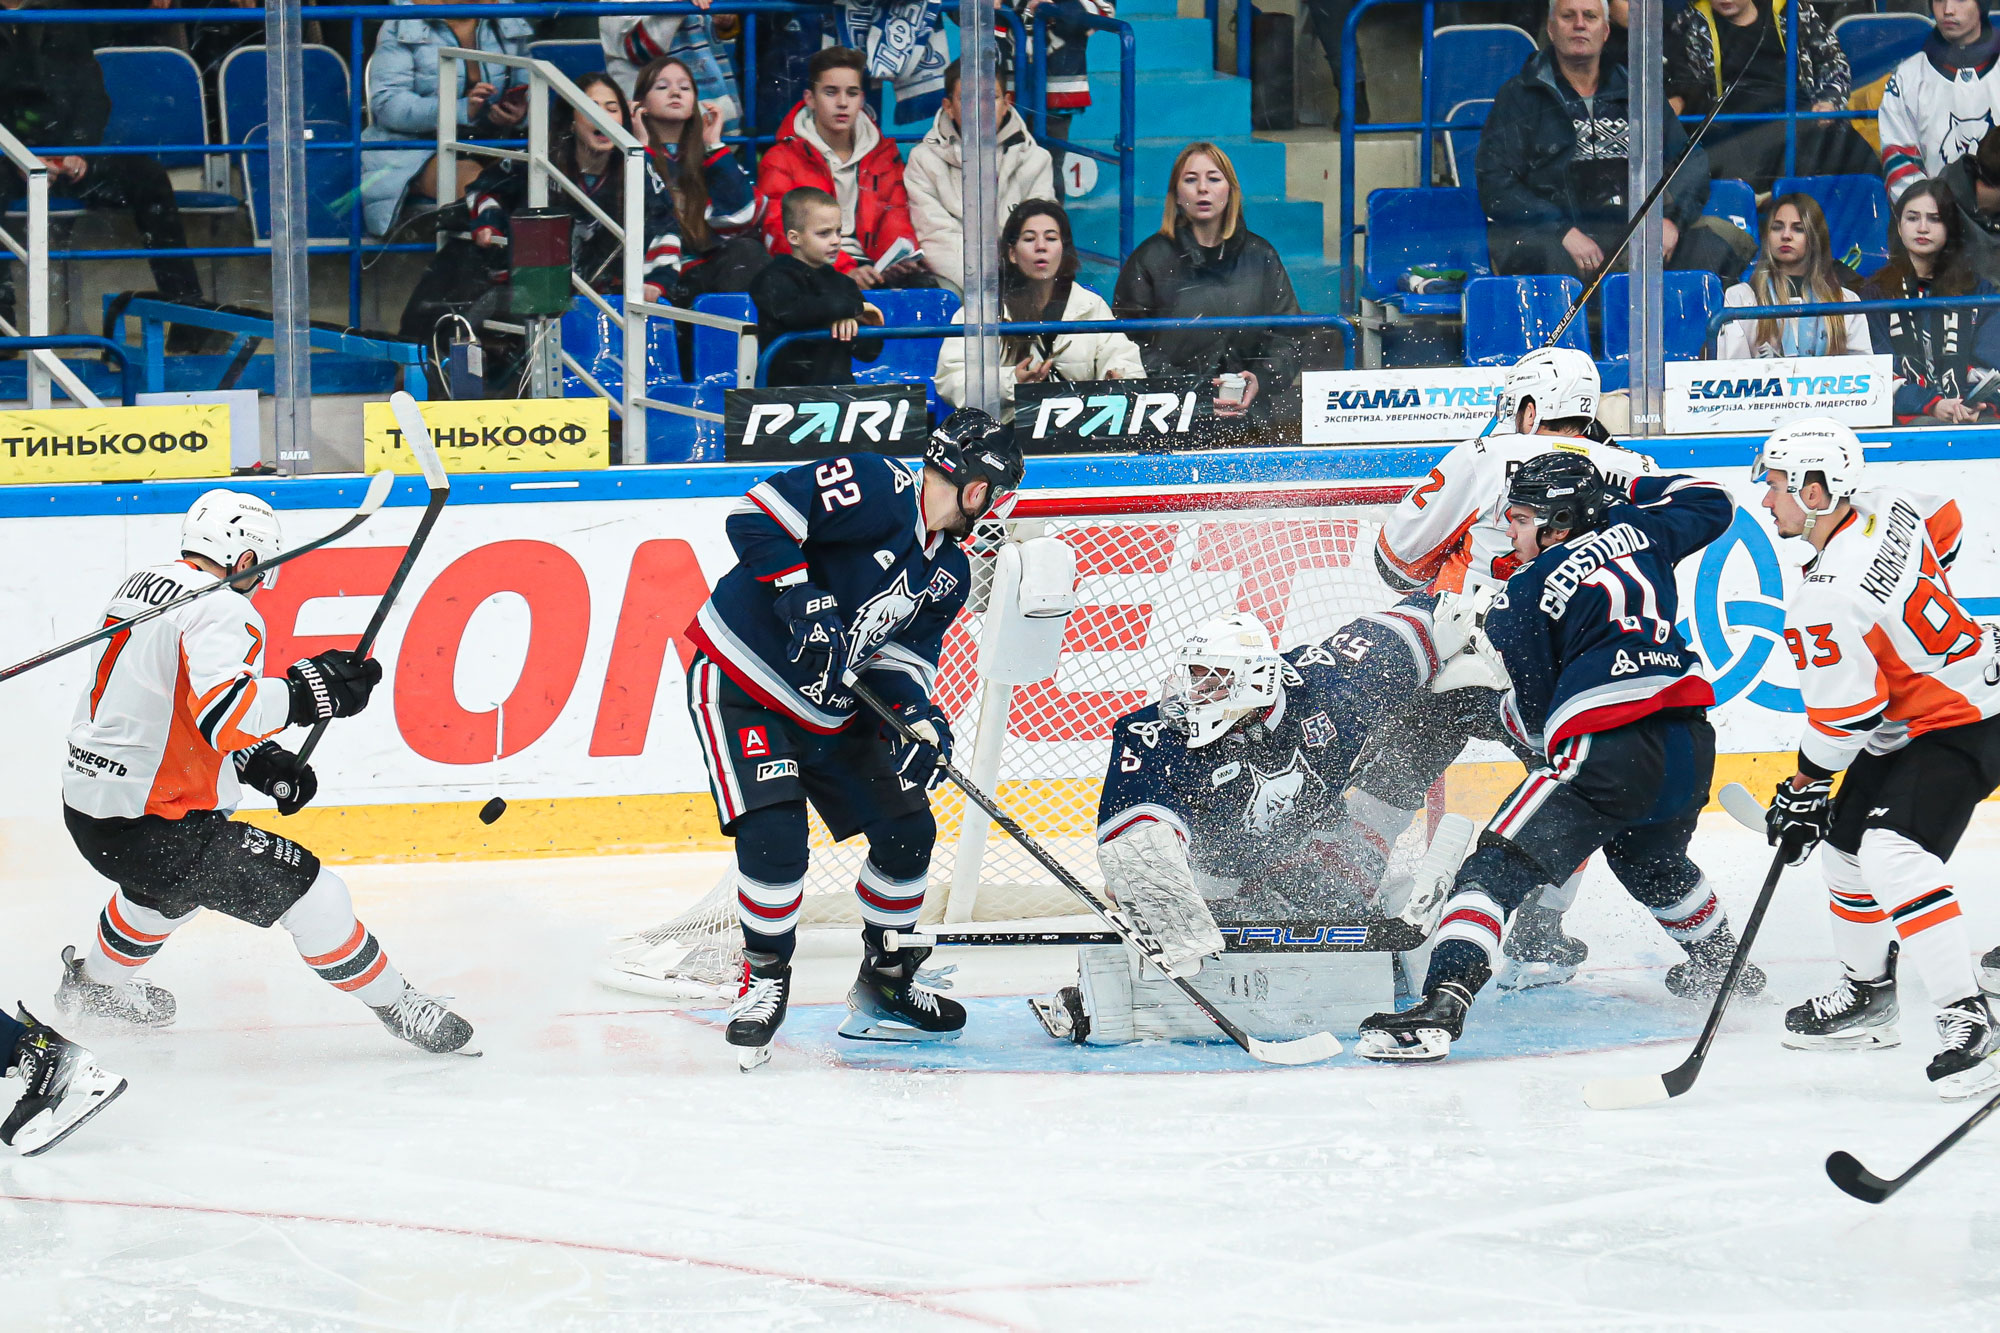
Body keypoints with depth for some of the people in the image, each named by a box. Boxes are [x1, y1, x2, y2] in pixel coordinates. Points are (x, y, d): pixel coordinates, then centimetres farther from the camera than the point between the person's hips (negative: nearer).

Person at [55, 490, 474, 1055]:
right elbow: (224, 709, -34)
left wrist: (257, 761, 13)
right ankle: (395, 1005, 4)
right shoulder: (222, 611, -18)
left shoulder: (142, 585, 11)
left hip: (88, 806, 10)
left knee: (172, 884, 41)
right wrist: (308, 689, -23)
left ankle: (94, 984, 61)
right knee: (313, 895, -5)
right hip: (151, 826, -10)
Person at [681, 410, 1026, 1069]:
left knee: (907, 829, 8)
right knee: (775, 838, -21)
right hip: (741, 680, -9)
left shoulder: (948, 574, 7)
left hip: (831, 710, 9)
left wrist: (917, 714, -15)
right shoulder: (875, 489, -20)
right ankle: (765, 979, 2)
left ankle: (886, 985, 25)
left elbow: (904, 652, 6)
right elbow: (757, 514, -26)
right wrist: (803, 601, -32)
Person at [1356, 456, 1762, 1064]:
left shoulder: (1524, 593, 2)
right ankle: (1722, 967, 55)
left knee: (1496, 870, -9)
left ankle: (1440, 1007, -27)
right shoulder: (1637, 531, 18)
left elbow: (1533, 713, 5)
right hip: (1692, 741, 7)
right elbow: (1713, 504, 38)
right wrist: (1624, 487, 44)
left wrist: (1510, 708, 28)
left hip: (1608, 751, -7)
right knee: (1650, 857, 38)